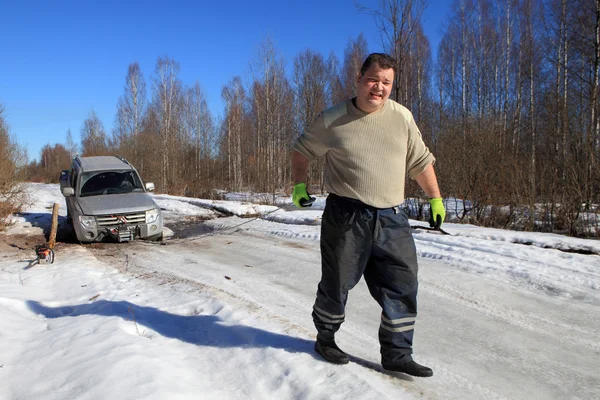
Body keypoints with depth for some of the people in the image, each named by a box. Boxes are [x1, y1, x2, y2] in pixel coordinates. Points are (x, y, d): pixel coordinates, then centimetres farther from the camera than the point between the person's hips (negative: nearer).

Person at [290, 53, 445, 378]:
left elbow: (421, 161, 14)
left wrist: (435, 199, 13)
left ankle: (396, 354, 19)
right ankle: (325, 339, 34)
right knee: (337, 284, 9)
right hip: (345, 217, -3)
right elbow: (302, 150, 13)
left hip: (391, 220, 3)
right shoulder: (333, 120, -2)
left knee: (402, 285, 3)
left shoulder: (402, 118, 6)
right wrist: (299, 186, 5)